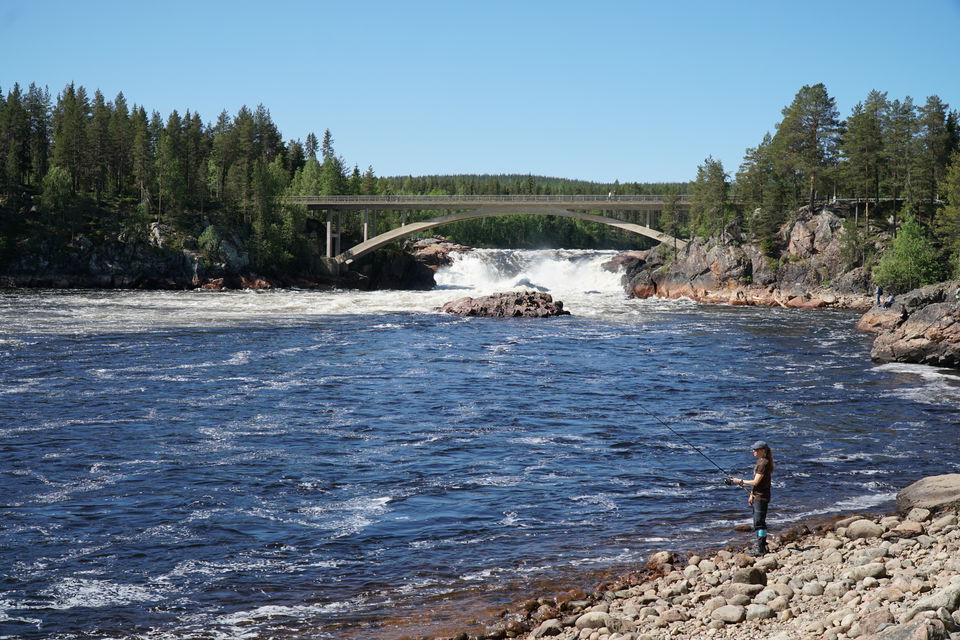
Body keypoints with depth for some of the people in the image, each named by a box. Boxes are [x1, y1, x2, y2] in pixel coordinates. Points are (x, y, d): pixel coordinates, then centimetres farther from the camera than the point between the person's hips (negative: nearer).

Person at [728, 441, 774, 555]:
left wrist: (740, 481, -13)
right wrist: (752, 495, 20)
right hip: (757, 496, 10)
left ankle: (761, 549, -12)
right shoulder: (760, 461, 14)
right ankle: (762, 545, 22)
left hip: (761, 497, -10)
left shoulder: (764, 463, -18)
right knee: (758, 522, 15)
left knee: (759, 522, -12)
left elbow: (756, 482, -21)